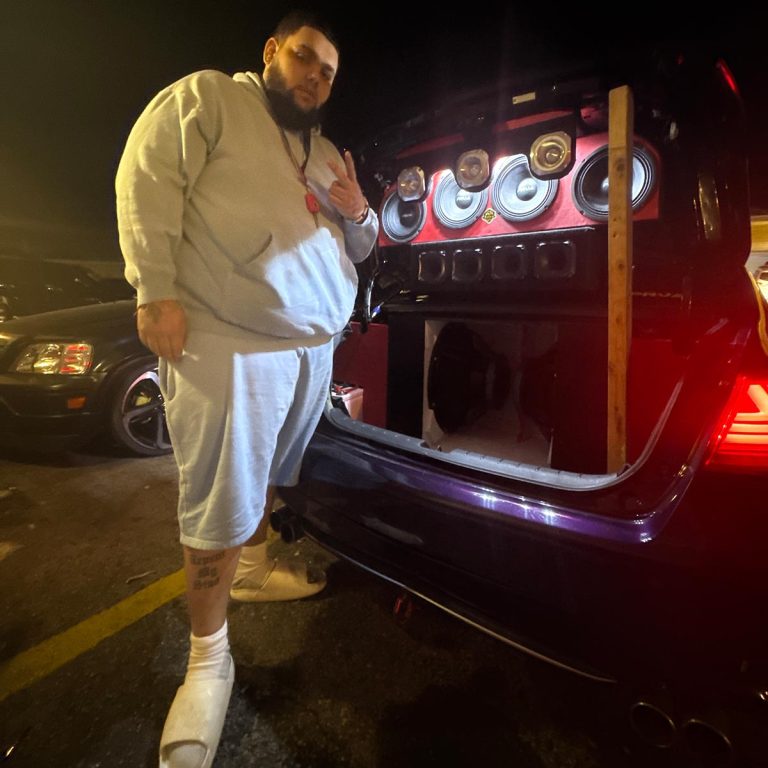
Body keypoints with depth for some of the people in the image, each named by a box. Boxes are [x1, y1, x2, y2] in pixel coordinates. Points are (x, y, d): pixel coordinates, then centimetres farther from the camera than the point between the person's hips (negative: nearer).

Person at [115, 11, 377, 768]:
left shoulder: (325, 152, 26)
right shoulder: (205, 96, 7)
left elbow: (355, 248, 27)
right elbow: (146, 181, -5)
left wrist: (358, 214, 4)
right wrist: (156, 291, -16)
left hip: (313, 344, 8)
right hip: (228, 342, -7)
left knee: (266, 477, 20)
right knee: (220, 505, -3)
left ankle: (252, 569, 43)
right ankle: (208, 660, 14)